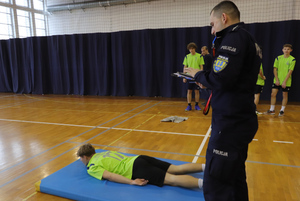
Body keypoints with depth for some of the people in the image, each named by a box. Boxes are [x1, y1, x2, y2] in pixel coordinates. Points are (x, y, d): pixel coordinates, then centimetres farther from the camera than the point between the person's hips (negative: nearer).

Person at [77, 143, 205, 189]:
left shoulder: (92, 168, 3)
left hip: (136, 170, -8)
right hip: (139, 158, 8)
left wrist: (131, 182, -19)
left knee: (172, 180, -19)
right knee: (177, 169, 2)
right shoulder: (104, 153, 26)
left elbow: (109, 175, -12)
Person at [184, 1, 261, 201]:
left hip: (231, 123, -11)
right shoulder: (248, 39, 18)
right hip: (240, 120, 11)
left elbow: (221, 79, -25)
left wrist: (199, 75, -6)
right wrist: (207, 81, 9)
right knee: (235, 178, 20)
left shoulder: (234, 37, -13)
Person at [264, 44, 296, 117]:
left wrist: (285, 82, -16)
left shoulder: (292, 59, -6)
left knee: (285, 95, 6)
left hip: (286, 82, -2)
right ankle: (272, 110, 9)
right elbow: (275, 69, 3)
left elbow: (290, 71, -10)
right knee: (273, 94, -1)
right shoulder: (278, 58, 3)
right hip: (277, 80, 3)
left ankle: (282, 110, 17)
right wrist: (277, 80, -6)